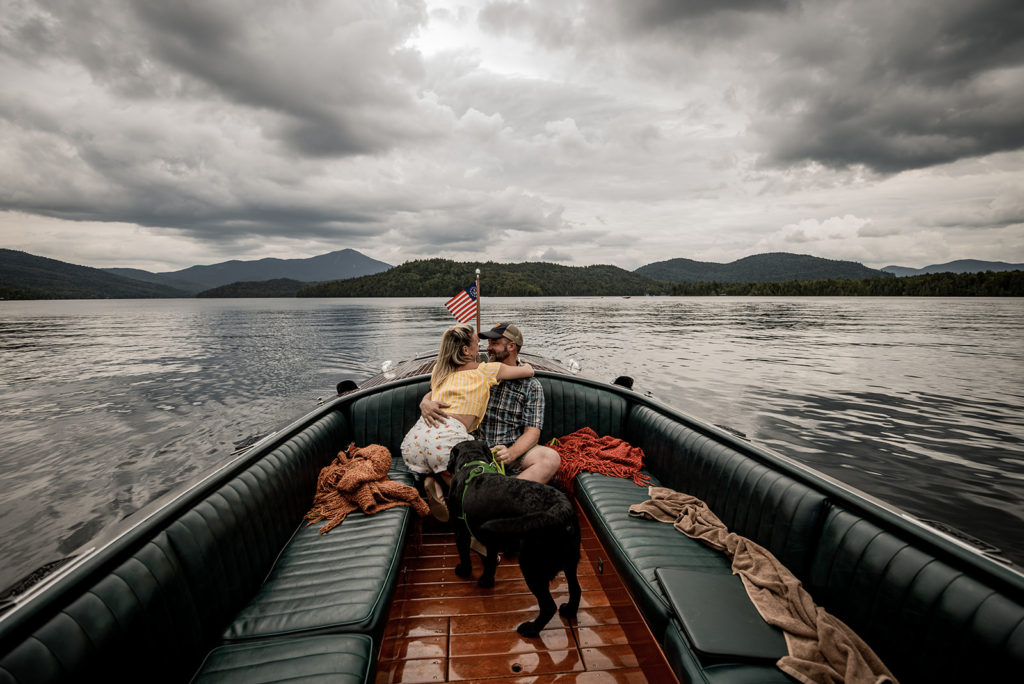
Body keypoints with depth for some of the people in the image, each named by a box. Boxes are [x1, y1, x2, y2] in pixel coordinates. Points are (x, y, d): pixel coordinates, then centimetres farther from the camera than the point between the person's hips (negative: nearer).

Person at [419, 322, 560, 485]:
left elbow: (532, 432, -3)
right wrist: (425, 403, -15)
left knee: (551, 458, -31)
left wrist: (511, 453, -24)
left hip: (516, 449, -1)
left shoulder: (532, 385, 4)